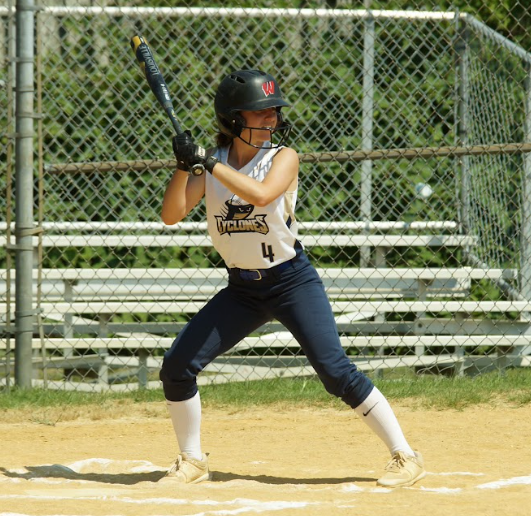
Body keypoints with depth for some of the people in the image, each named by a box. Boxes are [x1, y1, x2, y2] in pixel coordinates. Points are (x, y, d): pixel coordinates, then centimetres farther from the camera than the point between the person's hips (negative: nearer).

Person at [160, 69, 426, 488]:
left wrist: (208, 163, -29)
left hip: (292, 281, -4)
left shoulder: (283, 157, -10)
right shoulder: (211, 163, 1)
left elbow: (261, 193, -31)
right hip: (241, 289, 4)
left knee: (336, 372, -14)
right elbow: (172, 215, -8)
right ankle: (192, 461, 12)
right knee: (177, 366, -5)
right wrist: (185, 165, -21)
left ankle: (405, 456, -8)